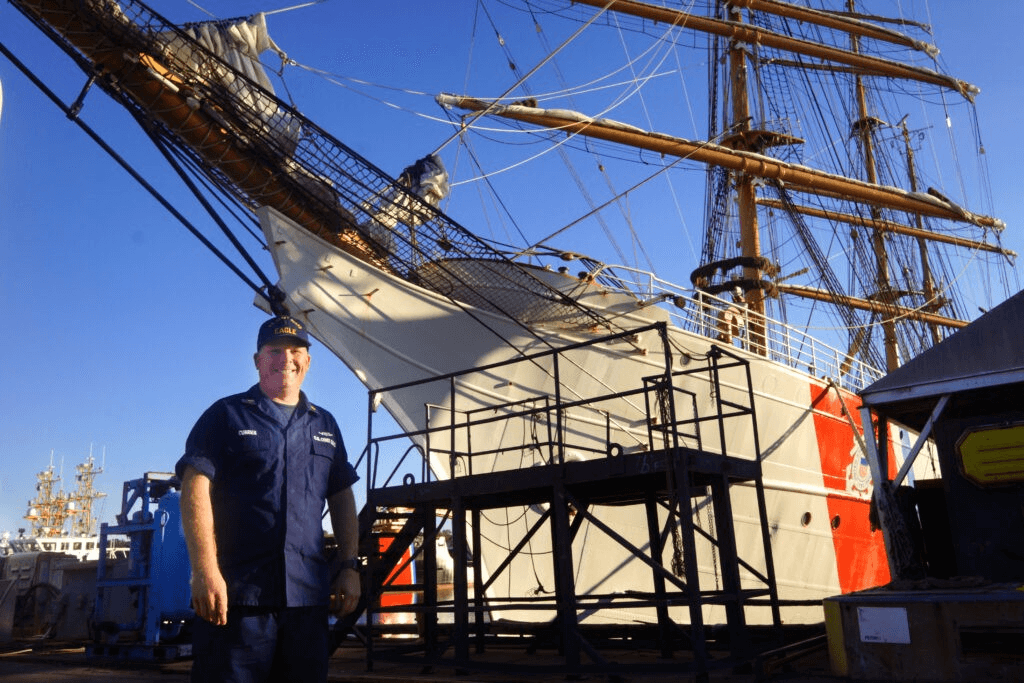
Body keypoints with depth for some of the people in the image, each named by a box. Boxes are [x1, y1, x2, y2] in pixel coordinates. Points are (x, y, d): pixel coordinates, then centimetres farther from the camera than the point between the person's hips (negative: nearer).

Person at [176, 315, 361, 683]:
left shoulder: (325, 425, 16)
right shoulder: (226, 415, 2)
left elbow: (342, 500, 17)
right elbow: (196, 490, -7)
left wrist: (349, 567, 8)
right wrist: (206, 571, -17)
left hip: (309, 596, 4)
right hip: (237, 595, -4)